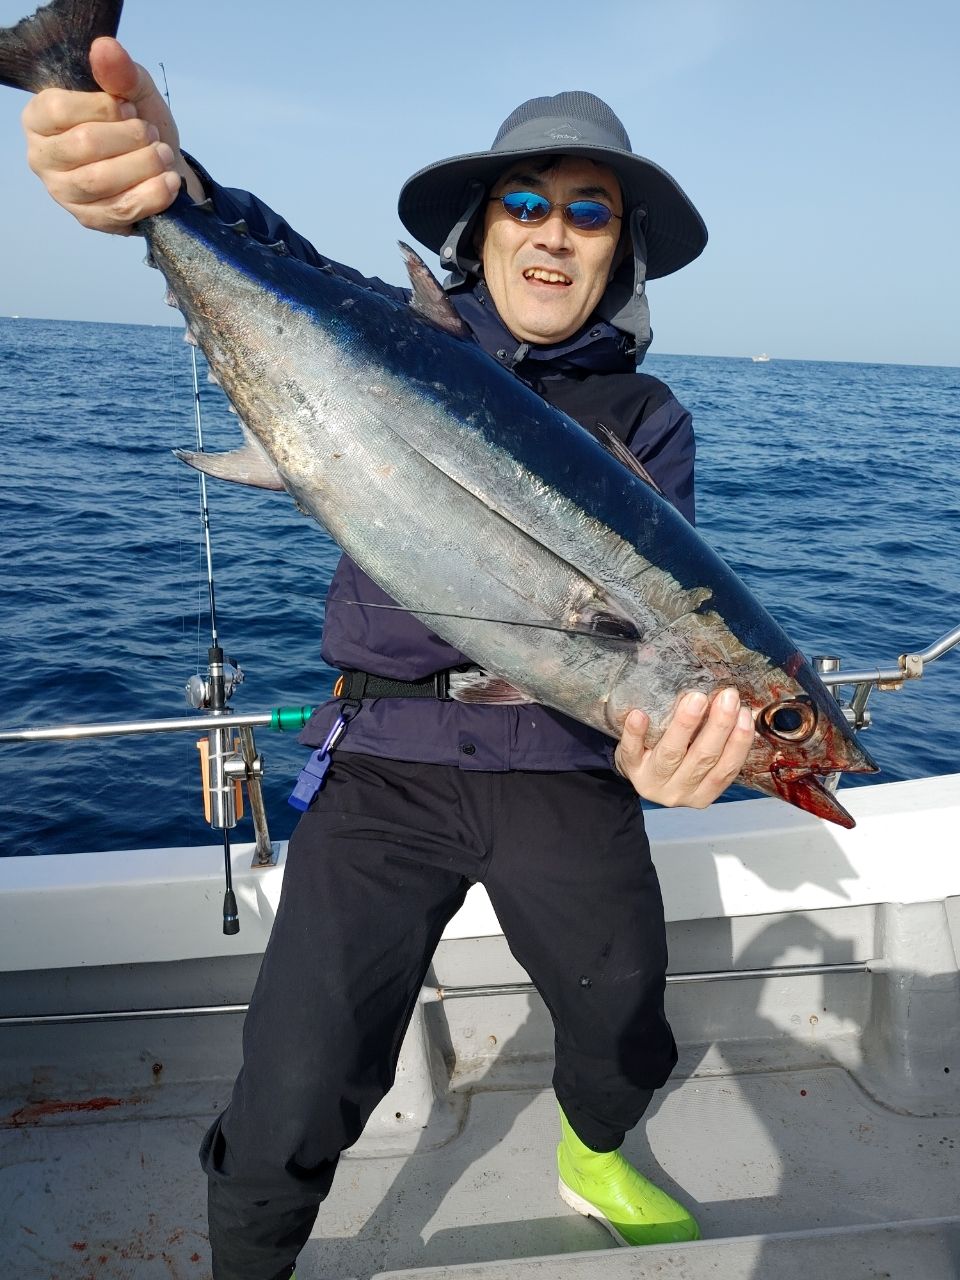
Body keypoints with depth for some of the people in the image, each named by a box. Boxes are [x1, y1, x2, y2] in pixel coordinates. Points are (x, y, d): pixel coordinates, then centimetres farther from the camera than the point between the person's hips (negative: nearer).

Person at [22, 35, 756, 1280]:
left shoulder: (648, 419, 5)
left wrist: (660, 724, -32)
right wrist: (168, 185, -39)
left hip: (563, 758, 2)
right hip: (387, 758, -1)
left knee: (629, 1037, 15)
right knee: (293, 1102, -6)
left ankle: (593, 1161, 51)